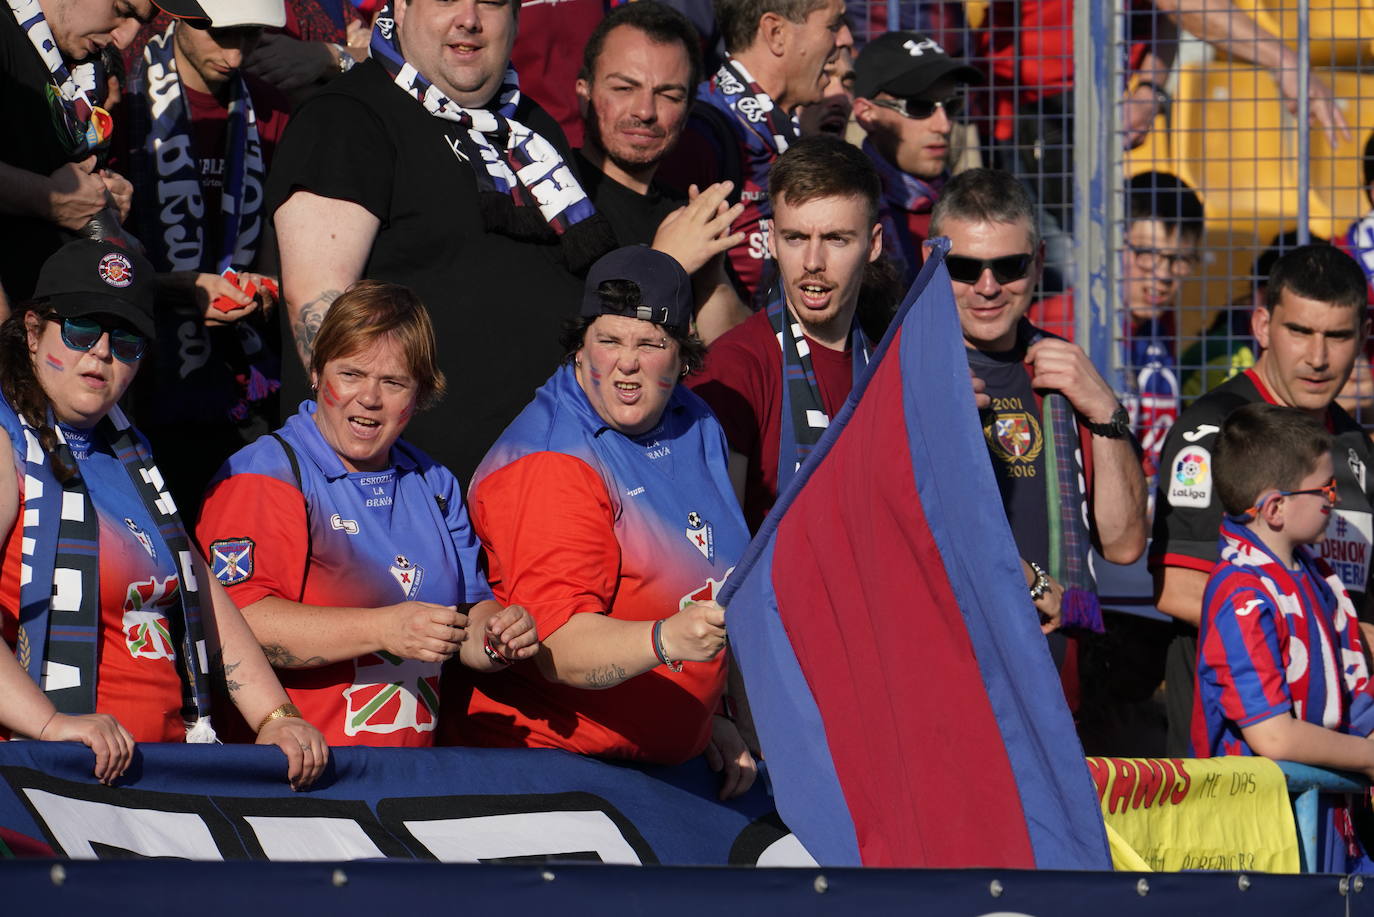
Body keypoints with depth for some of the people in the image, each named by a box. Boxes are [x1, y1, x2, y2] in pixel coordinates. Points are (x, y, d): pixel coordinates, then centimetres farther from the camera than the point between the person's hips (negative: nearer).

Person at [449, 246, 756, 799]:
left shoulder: (696, 429, 13)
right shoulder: (549, 466, -14)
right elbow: (557, 648, -24)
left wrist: (714, 716, 20)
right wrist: (666, 639, -39)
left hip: (668, 766, 7)